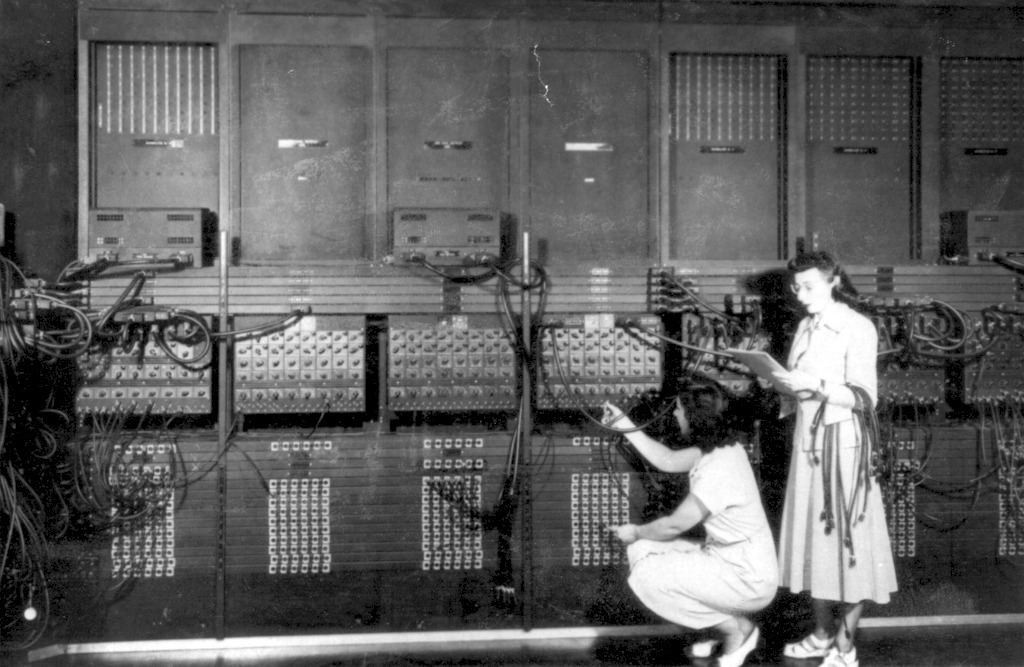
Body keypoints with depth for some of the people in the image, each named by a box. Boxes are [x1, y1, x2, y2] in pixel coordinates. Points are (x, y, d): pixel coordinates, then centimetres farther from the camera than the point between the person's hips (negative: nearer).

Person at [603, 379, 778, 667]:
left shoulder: (719, 469, -27)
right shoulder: (718, 448, 0)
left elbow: (675, 525, -19)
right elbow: (669, 461, 15)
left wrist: (636, 532, 0)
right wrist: (627, 427, 14)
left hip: (748, 580, -10)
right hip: (727, 557, 10)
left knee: (647, 576, -18)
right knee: (642, 551, 7)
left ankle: (737, 628, -2)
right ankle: (729, 622, 11)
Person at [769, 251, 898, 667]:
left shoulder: (857, 328, -9)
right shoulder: (806, 328, 12)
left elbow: (864, 398, -13)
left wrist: (816, 384, -24)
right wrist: (782, 382, -4)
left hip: (843, 442, -7)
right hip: (808, 441, 7)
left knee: (847, 537, -2)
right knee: (812, 536, 10)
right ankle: (823, 634, 21)